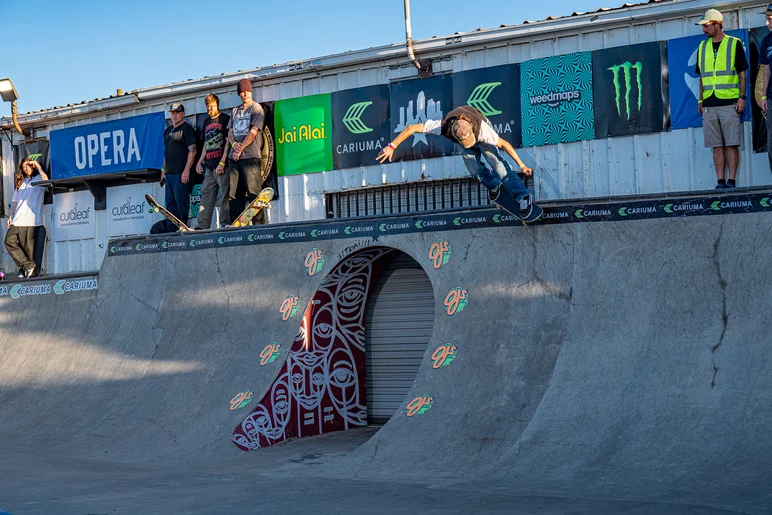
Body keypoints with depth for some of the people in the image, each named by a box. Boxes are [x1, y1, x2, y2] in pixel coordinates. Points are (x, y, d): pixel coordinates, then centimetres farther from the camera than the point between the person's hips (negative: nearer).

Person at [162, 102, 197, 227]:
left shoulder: (187, 129, -4)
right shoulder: (168, 131, 20)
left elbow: (192, 151, -12)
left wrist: (186, 171, -19)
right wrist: (164, 169, 18)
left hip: (181, 173, -9)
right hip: (169, 173, 9)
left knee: (181, 201, -11)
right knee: (170, 202, 10)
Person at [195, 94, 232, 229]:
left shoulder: (225, 119, -1)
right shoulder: (206, 122, 19)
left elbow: (228, 142, -7)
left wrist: (222, 163, -14)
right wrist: (200, 162, 13)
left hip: (222, 166, -7)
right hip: (209, 166, 7)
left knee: (224, 196, -7)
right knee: (206, 196, 4)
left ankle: (225, 225, -6)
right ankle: (202, 227, 4)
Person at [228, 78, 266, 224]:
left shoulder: (256, 108, 3)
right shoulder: (235, 111, 21)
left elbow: (253, 132, -7)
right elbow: (230, 132, 15)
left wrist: (241, 148, -10)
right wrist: (234, 144, -6)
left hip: (250, 157, -6)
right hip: (234, 157, 6)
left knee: (253, 194, -10)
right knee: (235, 194, 5)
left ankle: (259, 224, -11)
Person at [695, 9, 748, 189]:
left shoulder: (734, 44, 2)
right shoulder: (702, 47, 15)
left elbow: (742, 73, 2)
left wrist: (742, 97, -7)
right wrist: (700, 100, 13)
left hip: (729, 102, -4)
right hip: (709, 104, 4)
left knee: (731, 144, -6)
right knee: (716, 145, 2)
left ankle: (731, 181, -3)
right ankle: (720, 182, 4)